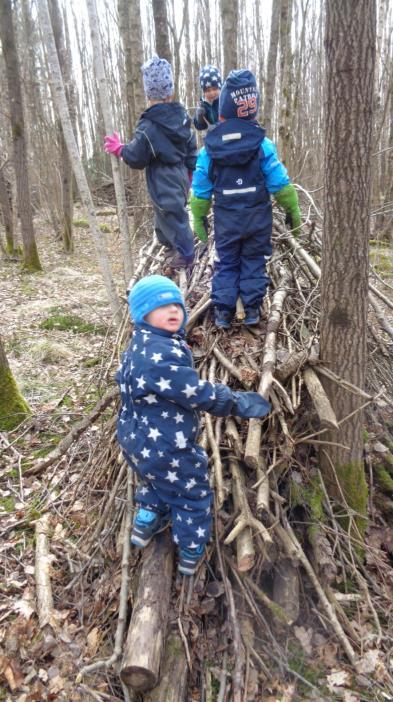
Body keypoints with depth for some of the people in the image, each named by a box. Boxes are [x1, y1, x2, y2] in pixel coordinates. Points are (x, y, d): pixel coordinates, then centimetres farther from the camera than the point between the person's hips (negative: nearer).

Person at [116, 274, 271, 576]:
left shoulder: (143, 346, 2)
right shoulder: (159, 355, -32)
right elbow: (197, 393, -28)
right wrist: (236, 402, -13)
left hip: (139, 439, 9)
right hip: (164, 447, -9)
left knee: (156, 481, 35)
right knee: (193, 493, 15)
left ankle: (146, 523, 51)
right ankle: (191, 552, 32)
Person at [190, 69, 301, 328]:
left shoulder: (209, 149, -6)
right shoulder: (263, 145, -9)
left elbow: (201, 190, 0)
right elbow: (280, 184, -6)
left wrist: (199, 219, 12)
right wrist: (293, 210, 7)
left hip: (226, 219, 1)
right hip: (258, 217, 0)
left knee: (226, 263, 12)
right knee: (254, 261, 13)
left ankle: (223, 310, 9)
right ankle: (252, 309, 13)